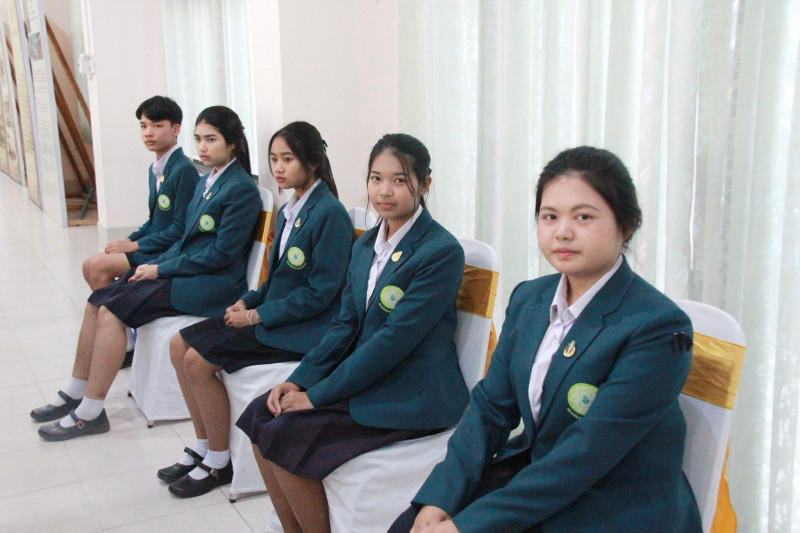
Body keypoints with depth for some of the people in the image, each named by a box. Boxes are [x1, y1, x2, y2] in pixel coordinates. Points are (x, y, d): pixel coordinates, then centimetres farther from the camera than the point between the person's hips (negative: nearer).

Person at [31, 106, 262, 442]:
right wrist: (157, 265, 2)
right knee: (98, 300, 0)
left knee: (113, 309, -18)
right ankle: (74, 395, 11)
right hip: (181, 270, 9)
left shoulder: (242, 190, -14)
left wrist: (161, 269, -13)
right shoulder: (207, 182, 14)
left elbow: (220, 254, -18)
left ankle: (90, 413, -8)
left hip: (211, 284, -9)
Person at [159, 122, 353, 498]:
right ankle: (203, 446, 14)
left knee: (198, 360, -17)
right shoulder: (289, 211, 11)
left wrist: (258, 315, -15)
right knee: (180, 345, 3)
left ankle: (220, 462, 1)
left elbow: (320, 292, -20)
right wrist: (249, 301, 1)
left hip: (301, 329, -9)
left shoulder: (329, 214, -17)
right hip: (268, 315, 9)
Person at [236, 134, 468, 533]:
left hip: (410, 395, -8)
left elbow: (396, 338, -20)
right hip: (363, 377, 8)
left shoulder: (441, 252, -15)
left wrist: (318, 395, -17)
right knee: (260, 415, -4)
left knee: (284, 437, -18)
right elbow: (345, 325, 11)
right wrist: (299, 380, -3)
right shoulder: (365, 246, 11)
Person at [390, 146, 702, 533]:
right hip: (532, 471, 6)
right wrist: (439, 499, -11)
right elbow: (490, 406, 3)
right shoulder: (528, 298, 3)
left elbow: (587, 453, -23)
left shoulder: (657, 328, -19)